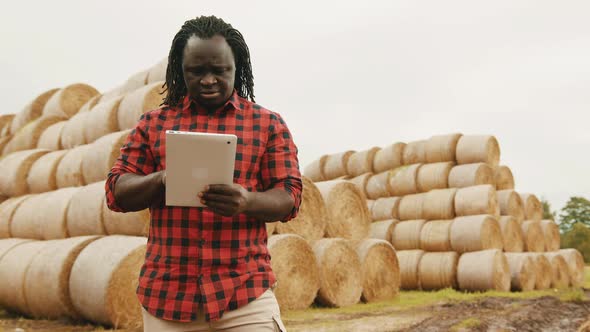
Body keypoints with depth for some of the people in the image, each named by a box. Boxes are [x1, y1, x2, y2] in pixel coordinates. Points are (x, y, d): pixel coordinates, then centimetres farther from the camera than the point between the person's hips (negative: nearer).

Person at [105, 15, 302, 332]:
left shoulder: (268, 124, 6)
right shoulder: (153, 123, 10)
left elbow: (288, 197, 0)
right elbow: (117, 192, 5)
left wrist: (247, 202, -22)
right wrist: (162, 179, -16)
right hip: (166, 293, 2)